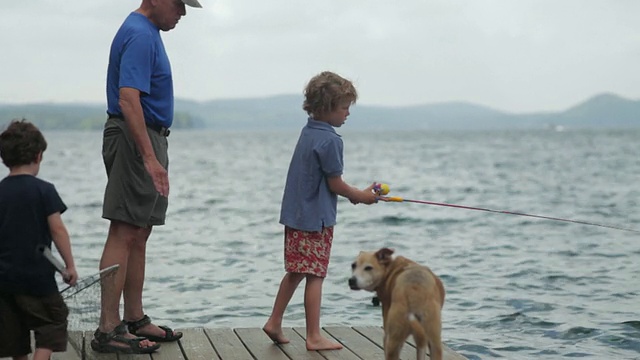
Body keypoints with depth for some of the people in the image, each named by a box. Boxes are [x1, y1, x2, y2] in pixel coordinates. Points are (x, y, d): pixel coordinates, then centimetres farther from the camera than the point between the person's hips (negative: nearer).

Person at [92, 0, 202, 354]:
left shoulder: (147, 32, 17)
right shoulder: (140, 35, -16)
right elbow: (128, 100, -26)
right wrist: (150, 158, -31)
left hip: (148, 139, 11)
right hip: (135, 140, -11)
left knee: (138, 236, 13)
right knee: (124, 233, -10)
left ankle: (135, 320, 20)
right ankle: (108, 330, -8)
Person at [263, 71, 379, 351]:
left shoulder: (308, 132, 11)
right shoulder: (330, 140, -17)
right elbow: (334, 183, -14)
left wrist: (351, 193, 13)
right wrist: (361, 196, 0)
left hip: (295, 213, 9)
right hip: (316, 217, -9)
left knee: (295, 271, 17)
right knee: (315, 275, -2)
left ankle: (274, 323, 23)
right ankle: (314, 337, 5)